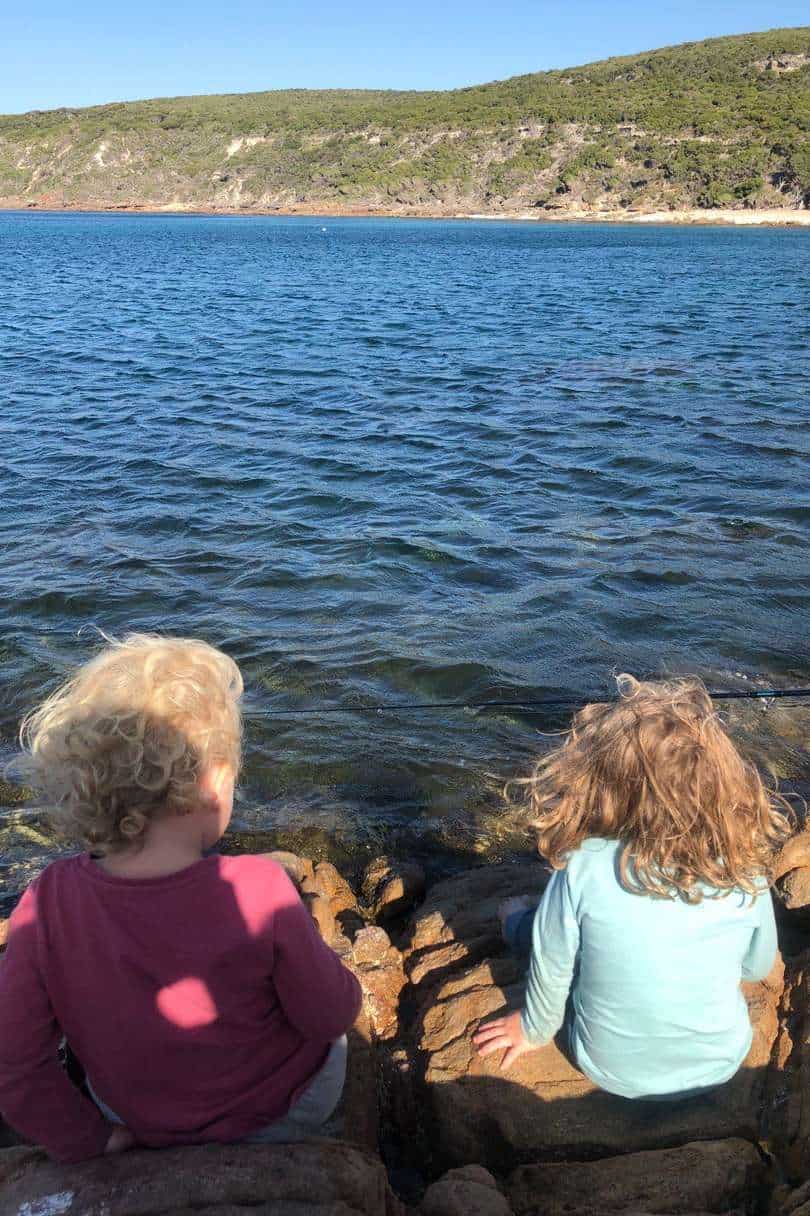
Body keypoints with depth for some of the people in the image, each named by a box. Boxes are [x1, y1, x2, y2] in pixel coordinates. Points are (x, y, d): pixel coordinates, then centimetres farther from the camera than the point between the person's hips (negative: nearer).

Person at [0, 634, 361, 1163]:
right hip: (285, 1114, -2)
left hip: (140, 1124, 3)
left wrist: (88, 1139, -2)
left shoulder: (47, 904, -26)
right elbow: (332, 1016, -21)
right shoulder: (258, 891, -36)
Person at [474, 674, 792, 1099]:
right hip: (720, 1065, 2)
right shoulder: (746, 873, -22)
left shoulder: (583, 867, -30)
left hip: (608, 1071, -2)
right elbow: (758, 967, -3)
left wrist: (534, 1029, 6)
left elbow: (550, 966, -15)